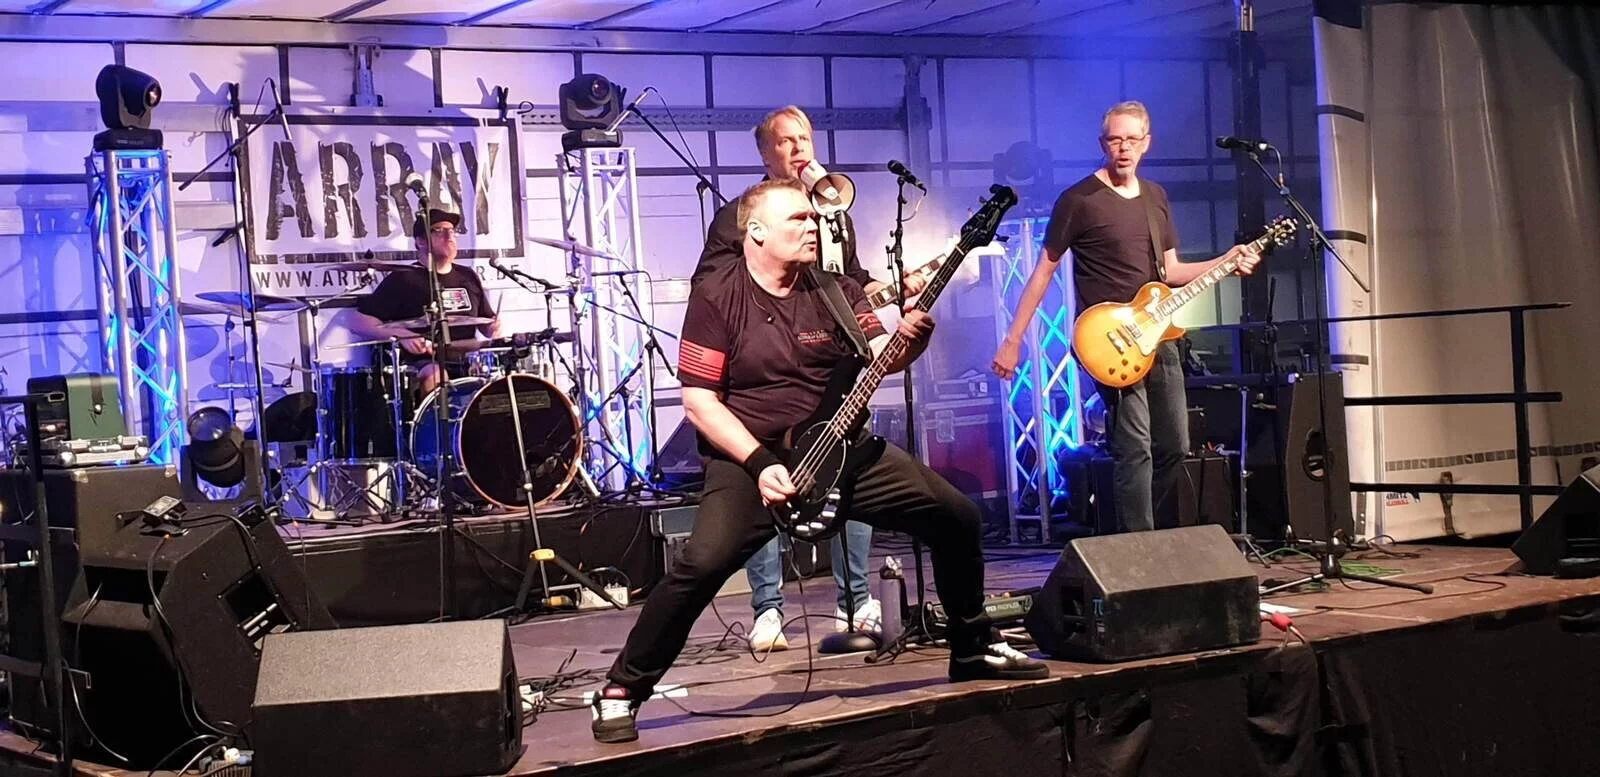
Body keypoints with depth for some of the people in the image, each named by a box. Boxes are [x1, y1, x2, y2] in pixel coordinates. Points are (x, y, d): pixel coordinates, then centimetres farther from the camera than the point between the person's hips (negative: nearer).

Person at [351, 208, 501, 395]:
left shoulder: (468, 278, 19)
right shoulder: (403, 280, 2)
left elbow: (486, 321, 30)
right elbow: (358, 322, -3)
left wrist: (494, 328, 4)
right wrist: (402, 335, -18)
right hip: (421, 365, -5)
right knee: (435, 377, -37)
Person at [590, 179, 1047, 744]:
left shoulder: (834, 289, 7)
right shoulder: (716, 297, -6)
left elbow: (879, 357, -3)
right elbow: (699, 399, -9)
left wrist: (908, 336, -26)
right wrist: (759, 463, -18)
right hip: (747, 457, -5)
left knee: (957, 515, -1)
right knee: (702, 564, -28)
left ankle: (974, 649, 19)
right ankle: (622, 690, -11)